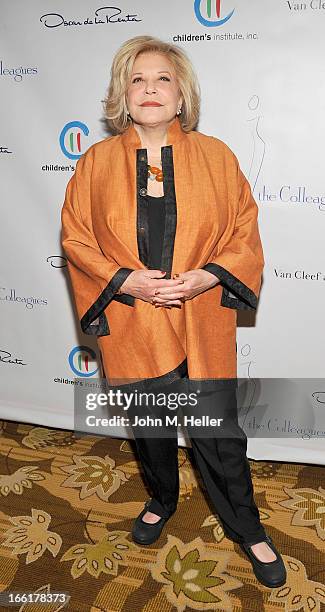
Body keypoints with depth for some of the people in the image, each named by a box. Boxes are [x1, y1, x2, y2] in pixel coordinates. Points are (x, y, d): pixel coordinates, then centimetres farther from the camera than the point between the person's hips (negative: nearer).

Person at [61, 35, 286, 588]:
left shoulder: (216, 157, -2)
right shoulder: (96, 162, -2)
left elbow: (246, 232, 1)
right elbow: (76, 239, 1)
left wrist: (210, 275, -16)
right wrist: (124, 281, -14)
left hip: (202, 324, -1)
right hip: (131, 326, 1)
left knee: (219, 434, 8)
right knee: (149, 427, 20)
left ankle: (247, 528, 35)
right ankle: (162, 500, 50)